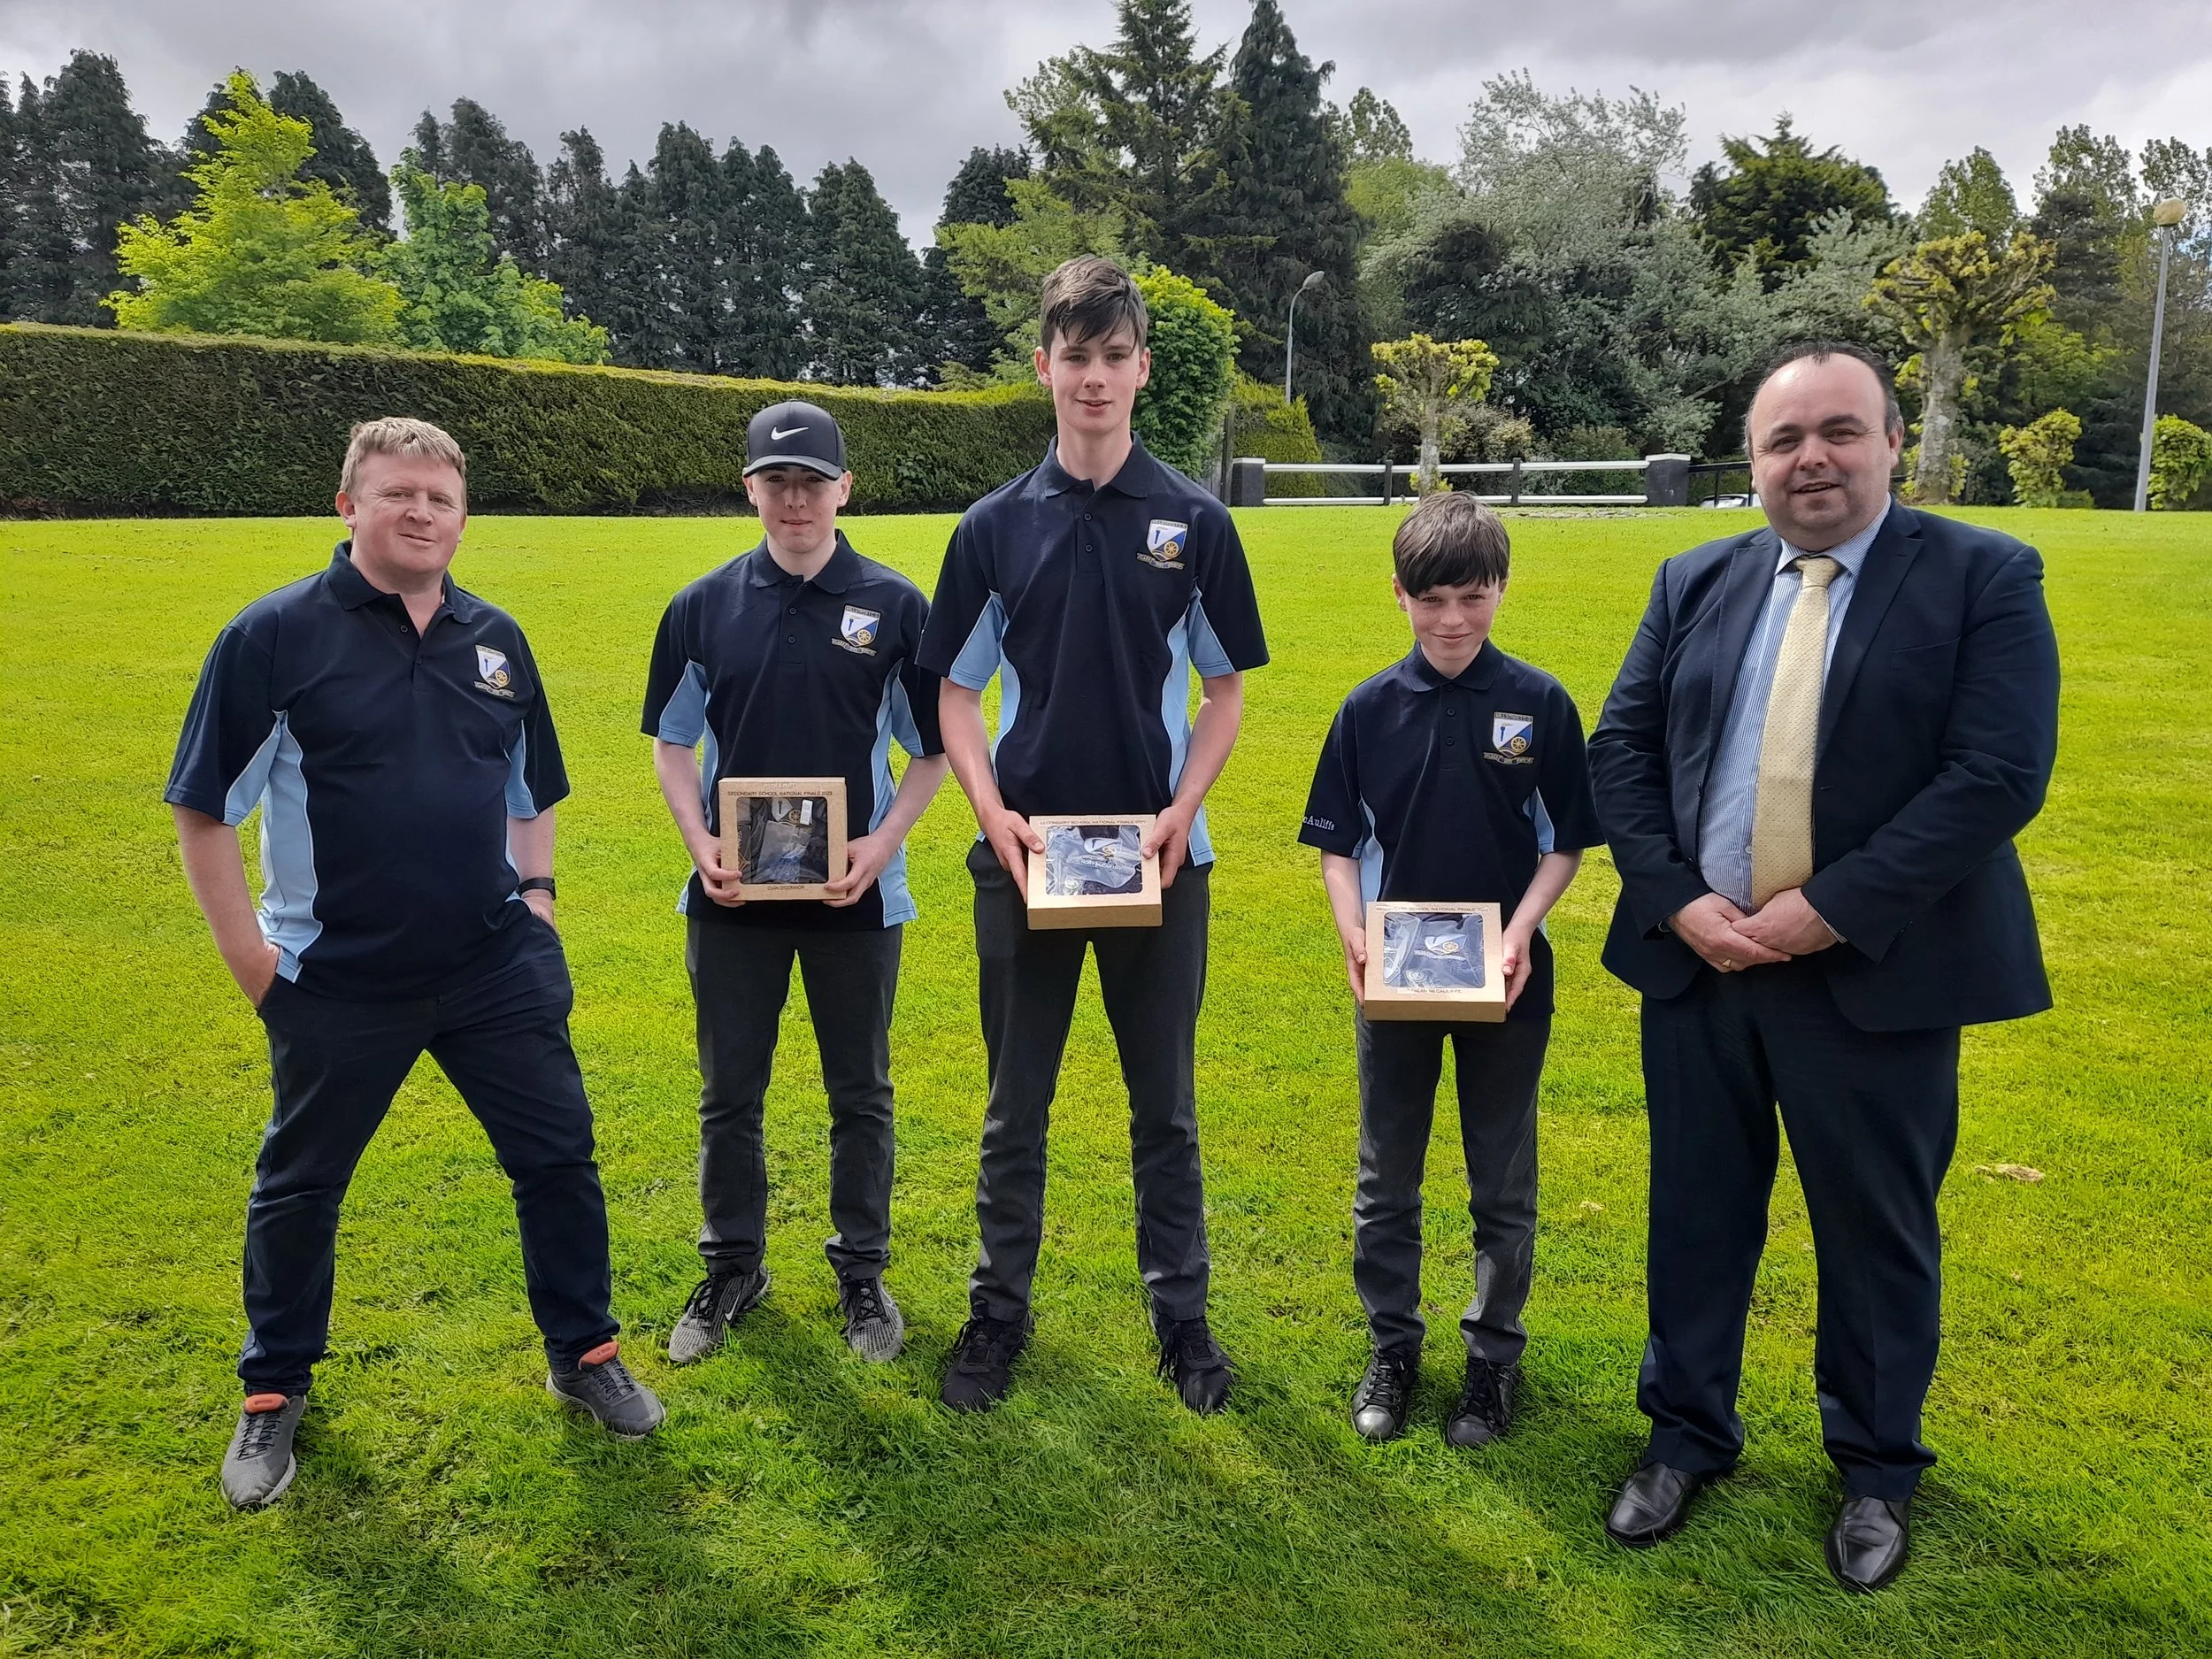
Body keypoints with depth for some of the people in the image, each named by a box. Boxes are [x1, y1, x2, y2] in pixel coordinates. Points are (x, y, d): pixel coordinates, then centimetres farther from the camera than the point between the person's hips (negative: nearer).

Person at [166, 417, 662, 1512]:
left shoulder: (495, 639, 4)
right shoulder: (276, 635, -9)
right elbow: (203, 809, -6)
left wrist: (535, 895, 4)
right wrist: (248, 954, -8)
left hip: (498, 968, 3)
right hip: (337, 981, -3)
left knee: (559, 1157, 8)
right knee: (298, 1186, 14)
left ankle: (585, 1355, 28)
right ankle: (274, 1394, 36)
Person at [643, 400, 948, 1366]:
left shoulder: (894, 606, -3)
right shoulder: (703, 606, 2)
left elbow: (933, 751, 1)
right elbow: (671, 743, 8)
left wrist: (882, 844, -13)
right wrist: (700, 842, -7)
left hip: (856, 894, -1)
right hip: (732, 891, 2)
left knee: (861, 1097, 10)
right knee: (728, 1095, 12)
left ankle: (862, 1275, 27)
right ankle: (733, 1269, 30)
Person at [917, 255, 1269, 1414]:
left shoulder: (1193, 524, 0)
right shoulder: (994, 527, 2)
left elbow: (1225, 690, 4)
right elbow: (957, 695, 5)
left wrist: (1183, 809, -11)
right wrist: (991, 810, -11)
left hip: (1160, 858, 0)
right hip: (1022, 855, 1)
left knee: (1164, 1107, 11)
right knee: (1015, 1109, 11)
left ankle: (1182, 1317, 27)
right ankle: (999, 1314, 27)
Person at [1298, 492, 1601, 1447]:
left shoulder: (1541, 705, -6)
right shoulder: (1371, 709, -3)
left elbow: (1565, 843, -1)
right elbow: (1338, 844, 1)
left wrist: (1520, 932, -15)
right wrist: (1354, 935, -15)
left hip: (1507, 979, -1)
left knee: (1503, 1186, 12)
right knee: (1386, 1181, 13)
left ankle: (1494, 1357, 29)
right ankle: (1393, 1347, 30)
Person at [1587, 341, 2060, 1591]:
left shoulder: (1986, 577, -5)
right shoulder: (1697, 583, 7)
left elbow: (2000, 776, -14)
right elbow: (1622, 747, 4)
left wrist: (1830, 908, -19)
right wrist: (1676, 899, -10)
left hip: (1874, 973, -3)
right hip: (1695, 962, 3)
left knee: (1878, 1235, 12)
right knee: (1698, 1215, 15)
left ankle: (1879, 1471, 35)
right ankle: (1689, 1436, 35)